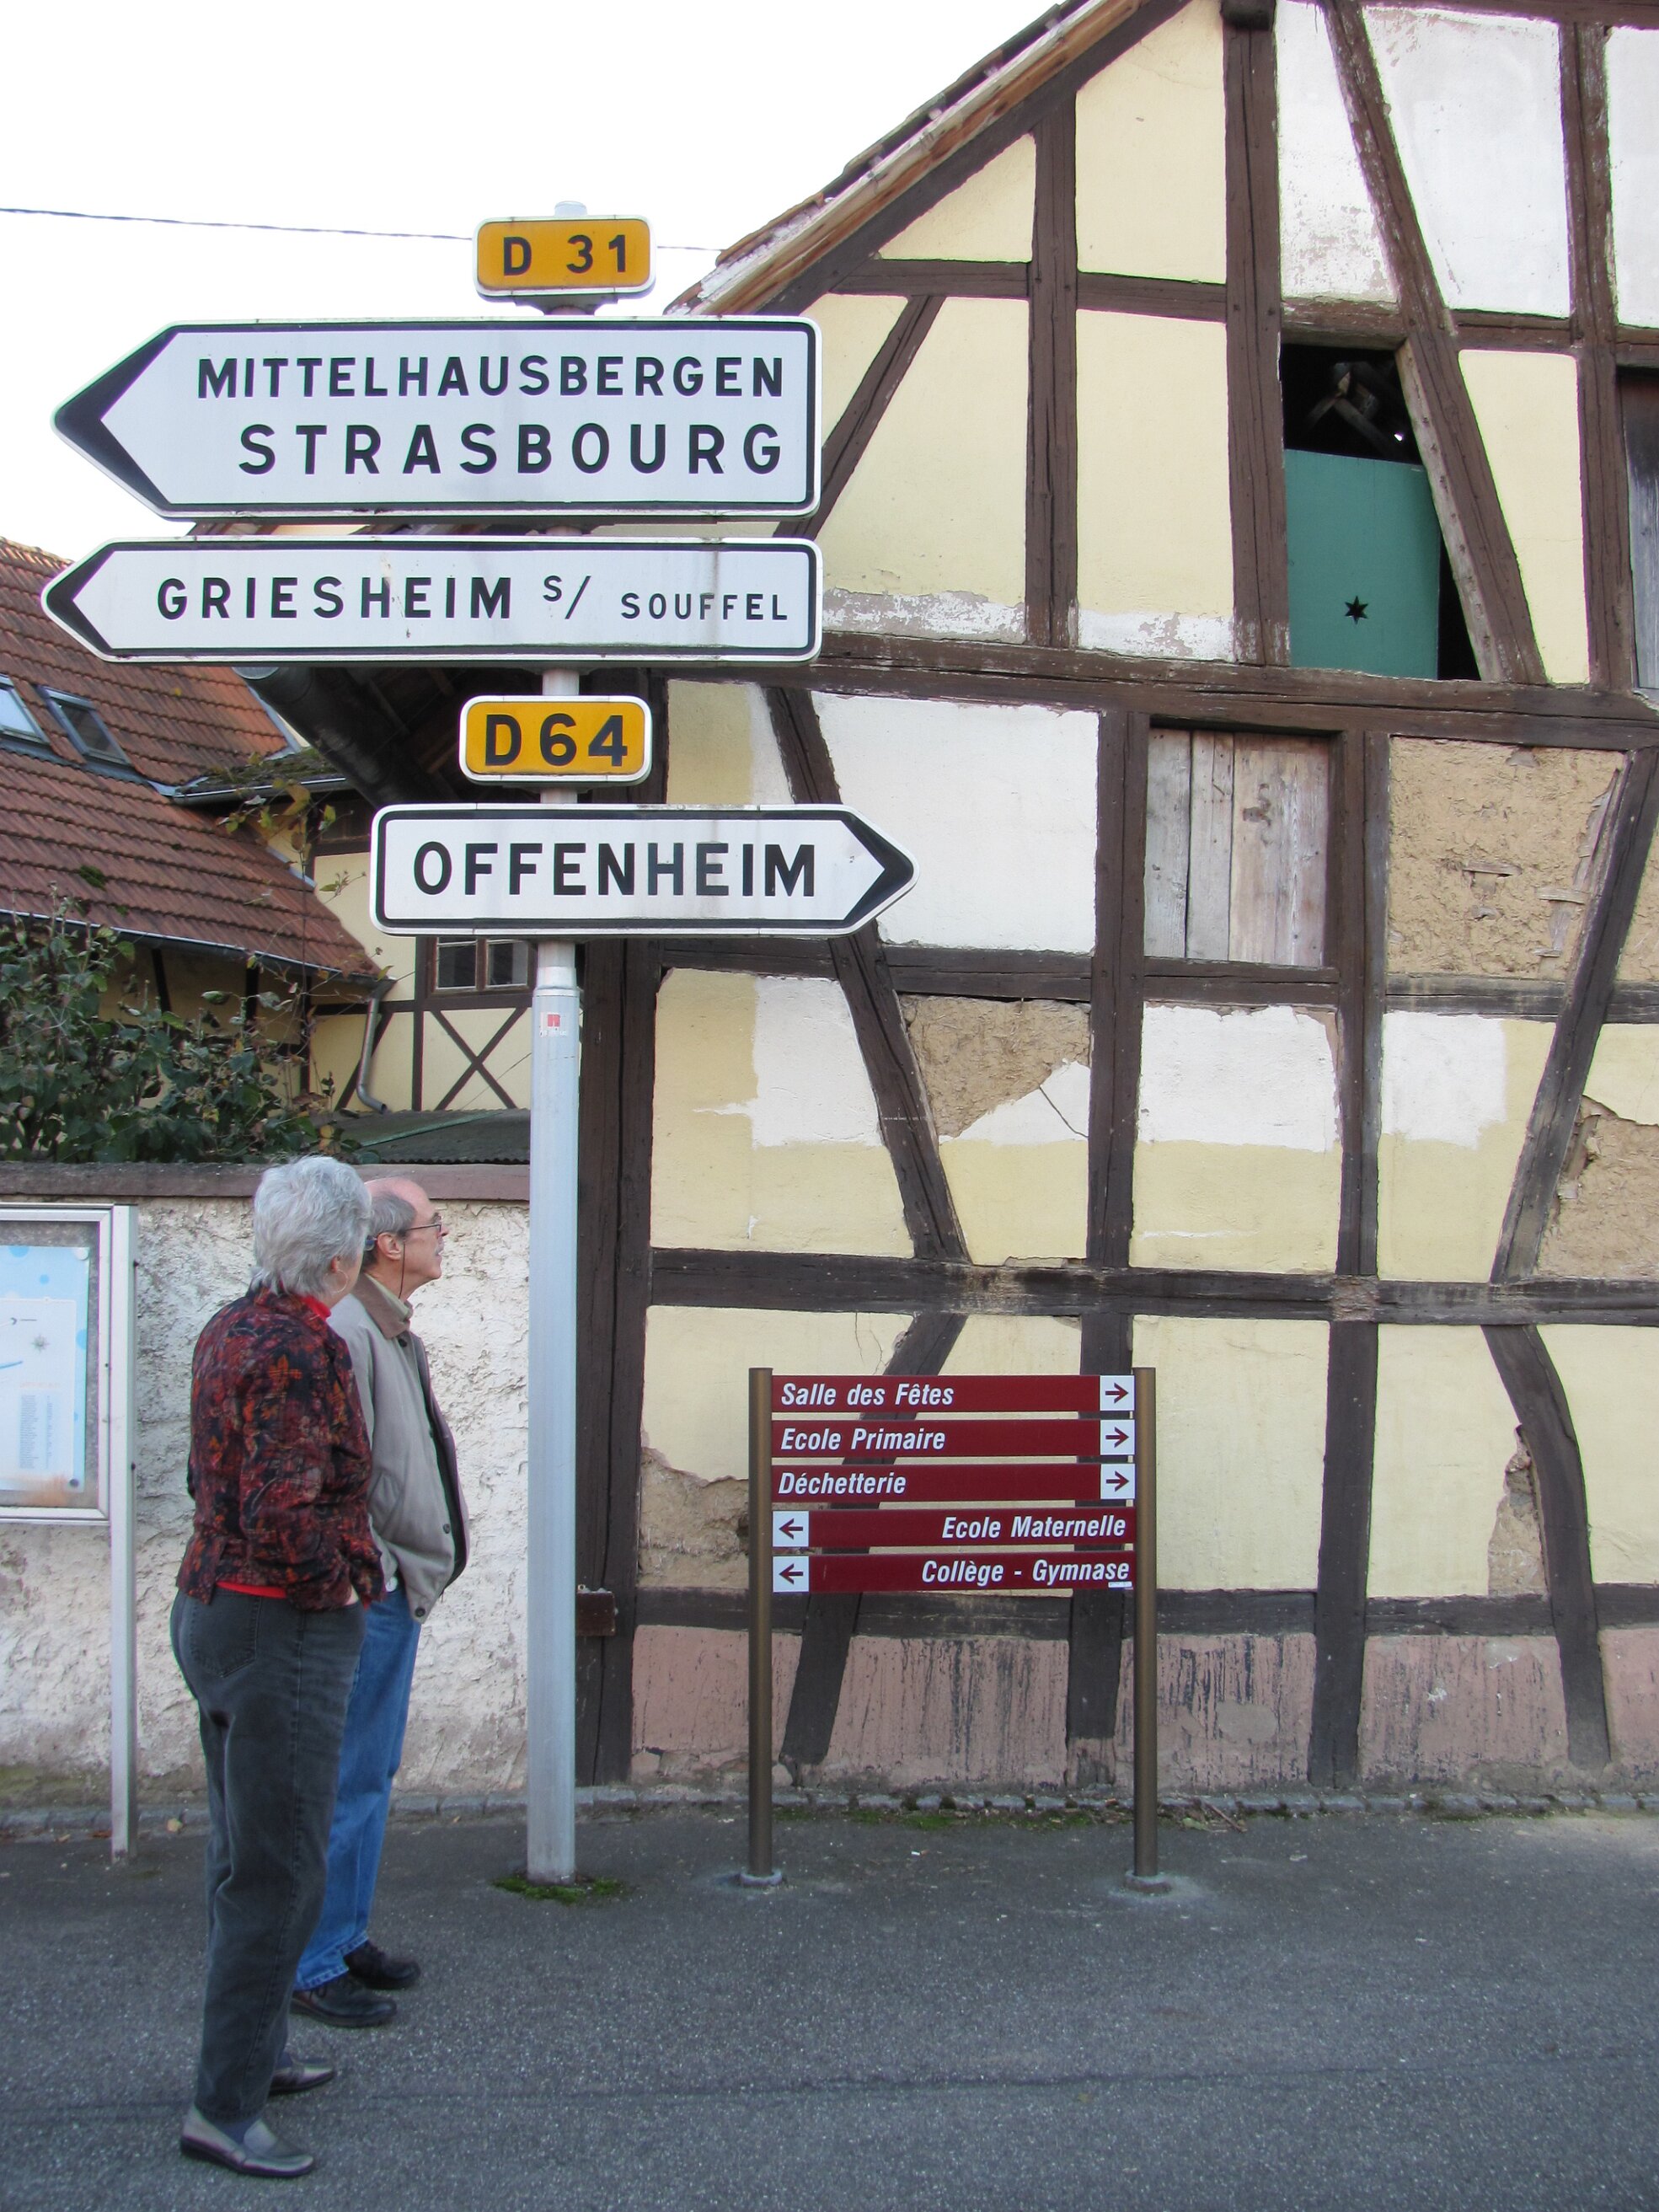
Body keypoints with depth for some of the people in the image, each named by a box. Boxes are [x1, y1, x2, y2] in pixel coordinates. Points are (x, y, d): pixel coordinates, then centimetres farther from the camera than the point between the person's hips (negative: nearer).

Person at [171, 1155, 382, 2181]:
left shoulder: (230, 1330, 8)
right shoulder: (309, 1348, -21)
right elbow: (283, 1512, -30)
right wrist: (336, 1587, -14)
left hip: (212, 1607, 10)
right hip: (286, 1629, -10)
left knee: (245, 1855, 21)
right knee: (280, 1870, 0)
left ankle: (258, 2050, 36)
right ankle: (225, 2106, 7)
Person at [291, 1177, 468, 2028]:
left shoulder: (395, 1335, 15)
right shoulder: (347, 1334, -18)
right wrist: (373, 1571, -19)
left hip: (400, 1587, 10)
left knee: (373, 1776, 17)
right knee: (345, 1782, -2)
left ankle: (347, 1935, 28)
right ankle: (314, 1966, 8)